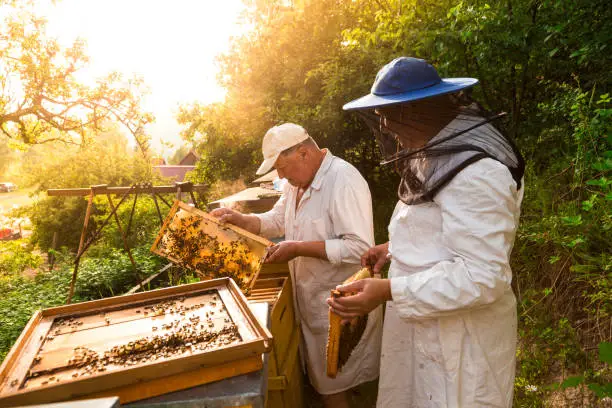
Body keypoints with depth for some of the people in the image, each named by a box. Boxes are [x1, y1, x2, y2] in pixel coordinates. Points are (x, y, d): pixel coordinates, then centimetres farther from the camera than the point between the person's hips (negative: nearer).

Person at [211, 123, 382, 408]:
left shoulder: (344, 181, -24)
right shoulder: (298, 181, 6)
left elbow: (360, 248, -30)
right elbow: (276, 220, 13)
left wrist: (299, 249, -27)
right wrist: (238, 219, -3)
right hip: (311, 300, 8)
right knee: (320, 378, 24)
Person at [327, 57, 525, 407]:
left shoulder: (475, 172, -26)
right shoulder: (442, 152, 8)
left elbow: (483, 276, -28)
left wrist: (388, 291, -32)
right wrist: (396, 248, 10)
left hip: (459, 337, -9)